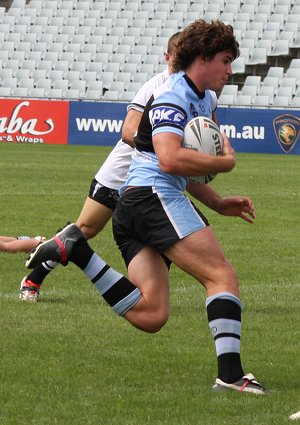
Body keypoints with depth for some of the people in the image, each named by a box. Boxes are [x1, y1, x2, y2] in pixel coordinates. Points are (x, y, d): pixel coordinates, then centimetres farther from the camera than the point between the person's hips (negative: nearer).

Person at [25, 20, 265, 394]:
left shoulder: (202, 99, 24)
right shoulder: (172, 96, -8)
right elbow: (169, 159, -24)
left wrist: (218, 203, 22)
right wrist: (226, 162, -12)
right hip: (154, 196, -10)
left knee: (150, 315, -2)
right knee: (223, 276, -16)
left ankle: (75, 250, 0)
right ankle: (230, 373, -25)